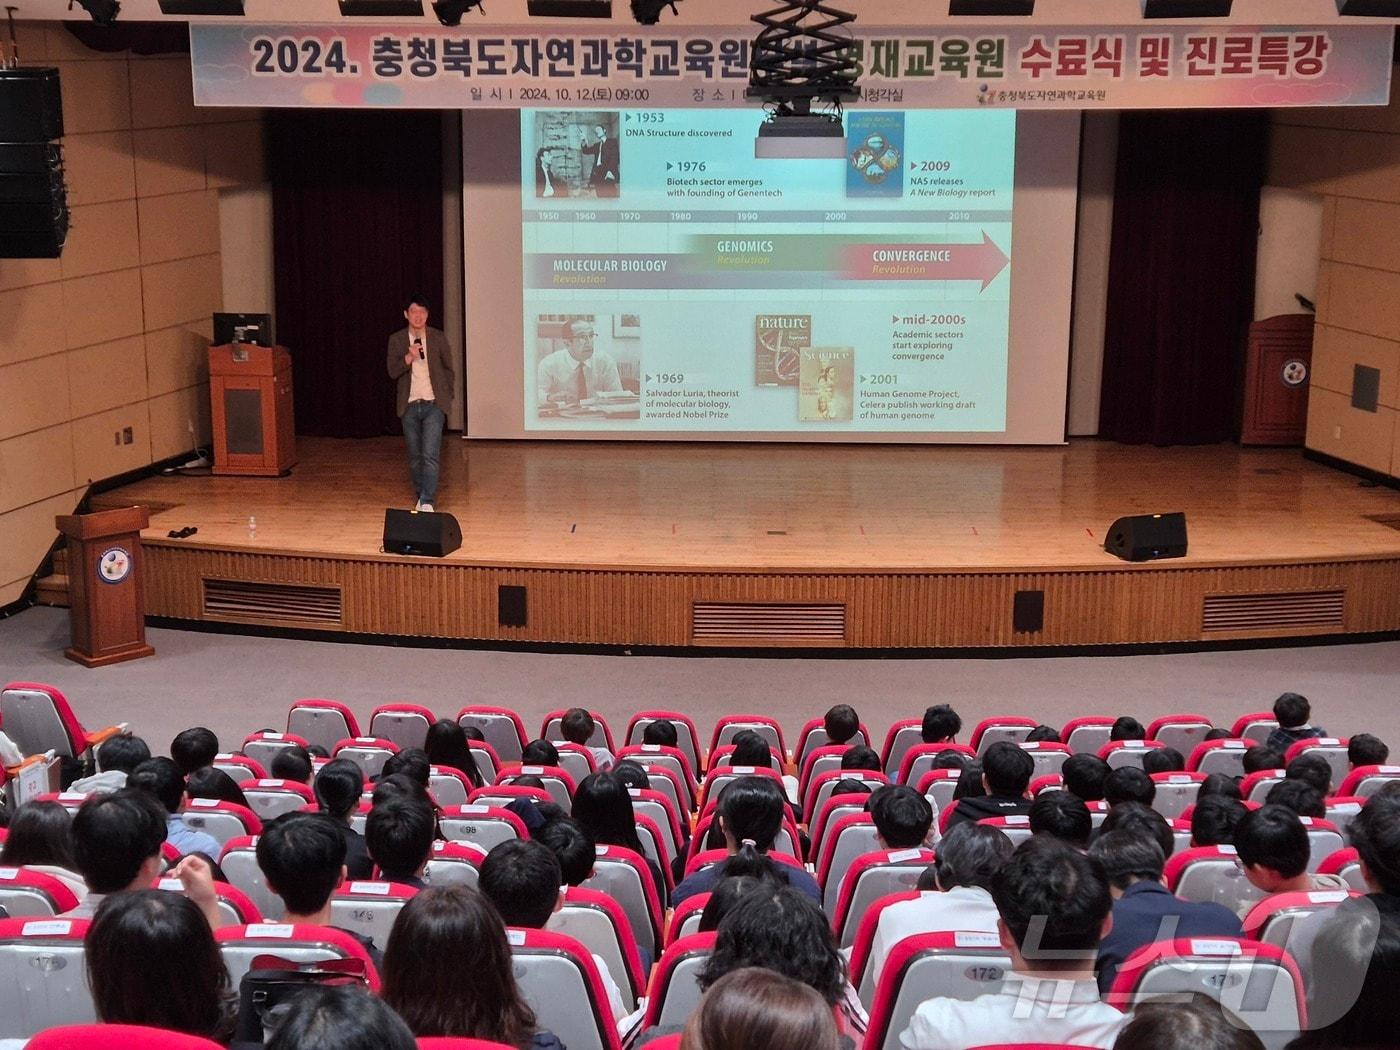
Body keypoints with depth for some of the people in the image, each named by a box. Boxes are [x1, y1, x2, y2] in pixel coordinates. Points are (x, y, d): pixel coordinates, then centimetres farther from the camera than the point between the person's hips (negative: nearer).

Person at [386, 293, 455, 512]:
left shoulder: (438, 337, 1)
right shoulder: (397, 340, 3)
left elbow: (449, 368, 10)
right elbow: (392, 372, -3)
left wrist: (448, 396, 7)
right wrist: (409, 358, -19)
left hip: (434, 405, -2)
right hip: (409, 406, 2)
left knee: (430, 455, -14)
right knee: (415, 457, 9)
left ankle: (428, 502, -15)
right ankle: (420, 497, 24)